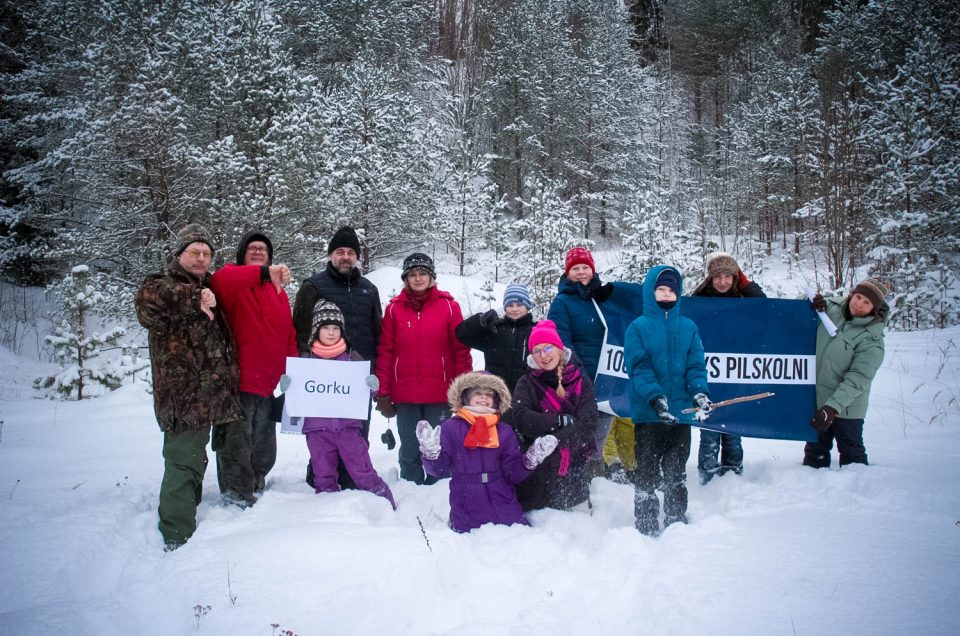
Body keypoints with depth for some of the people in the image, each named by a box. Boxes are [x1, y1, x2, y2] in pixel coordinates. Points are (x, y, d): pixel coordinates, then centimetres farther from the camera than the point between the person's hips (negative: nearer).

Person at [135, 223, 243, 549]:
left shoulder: (207, 288, 19)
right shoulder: (162, 285, -5)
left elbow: (220, 338, 30)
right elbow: (148, 298, -31)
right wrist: (195, 301, -28)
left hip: (208, 395, 8)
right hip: (183, 395, -8)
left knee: (193, 458, 20)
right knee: (184, 461, -9)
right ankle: (178, 537, -2)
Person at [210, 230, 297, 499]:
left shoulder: (277, 287, 18)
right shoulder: (233, 277, -2)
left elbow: (289, 334, 17)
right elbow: (219, 281, -30)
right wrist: (264, 272, -41)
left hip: (267, 384, 7)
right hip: (237, 384, -7)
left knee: (263, 451, 18)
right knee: (236, 445, -4)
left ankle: (256, 488, 35)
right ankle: (238, 497, 6)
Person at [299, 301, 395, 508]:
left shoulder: (352, 357, 6)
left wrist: (372, 386, -13)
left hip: (348, 425, -1)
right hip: (317, 428, 1)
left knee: (364, 474, -1)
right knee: (324, 479, 9)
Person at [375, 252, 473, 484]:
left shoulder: (448, 306, 0)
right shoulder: (394, 308, 3)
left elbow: (461, 350, 1)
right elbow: (385, 352, 4)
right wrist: (383, 393, 1)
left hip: (440, 395, -1)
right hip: (405, 396, 1)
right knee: (410, 451, 9)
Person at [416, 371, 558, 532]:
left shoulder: (505, 431, 7)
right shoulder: (449, 428, 0)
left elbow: (512, 474, 2)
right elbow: (439, 470, -4)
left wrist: (530, 461, -15)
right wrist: (430, 453, -24)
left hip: (504, 506, 2)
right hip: (467, 511, -2)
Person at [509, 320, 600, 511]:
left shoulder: (581, 381, 6)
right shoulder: (527, 384, 6)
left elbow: (588, 423, -7)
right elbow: (520, 418, -12)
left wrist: (554, 441, -20)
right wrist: (561, 421, -18)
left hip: (575, 467, 1)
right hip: (537, 468, -1)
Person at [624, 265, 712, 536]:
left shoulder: (688, 327, 7)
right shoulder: (638, 328, -4)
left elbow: (696, 364, 4)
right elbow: (638, 367, -12)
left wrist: (700, 391, -15)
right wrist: (655, 396, -25)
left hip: (681, 412, 3)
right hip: (647, 413, -3)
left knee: (677, 473, 15)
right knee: (647, 472, 5)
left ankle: (677, 522, 27)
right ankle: (646, 528, 15)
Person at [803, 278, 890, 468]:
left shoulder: (872, 340, -18)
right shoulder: (831, 308, -5)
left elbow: (857, 379, -23)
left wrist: (833, 406, -30)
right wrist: (813, 303, -9)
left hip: (846, 406, -5)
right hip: (816, 398, 5)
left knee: (851, 452, 10)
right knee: (815, 449, 18)